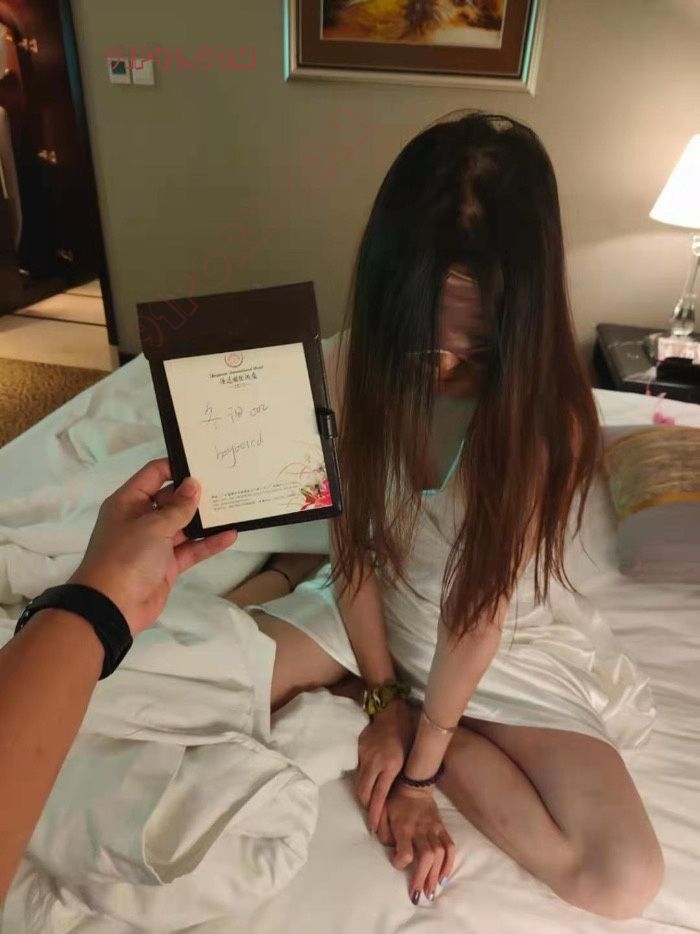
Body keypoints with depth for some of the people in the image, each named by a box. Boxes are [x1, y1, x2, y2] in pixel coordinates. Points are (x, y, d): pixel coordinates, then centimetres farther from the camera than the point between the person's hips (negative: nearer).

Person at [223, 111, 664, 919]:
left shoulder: (548, 411, -27)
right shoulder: (350, 362, -18)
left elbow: (485, 604, -22)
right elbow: (351, 537, -12)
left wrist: (421, 763, -15)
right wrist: (383, 694, -9)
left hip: (508, 640, -1)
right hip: (372, 603, 2)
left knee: (623, 879, -16)